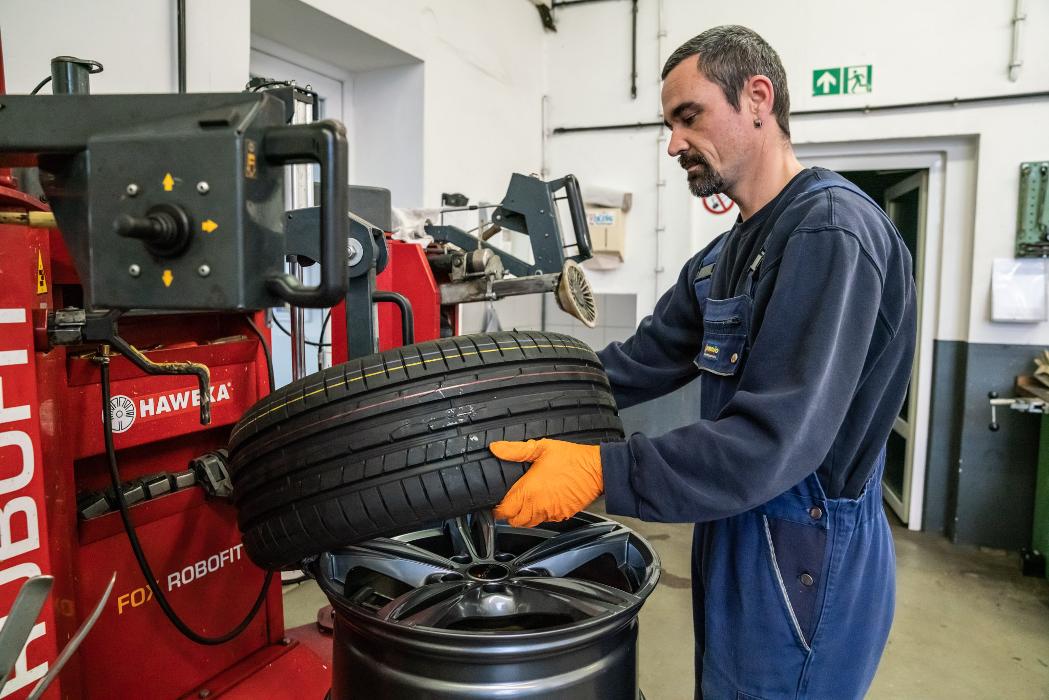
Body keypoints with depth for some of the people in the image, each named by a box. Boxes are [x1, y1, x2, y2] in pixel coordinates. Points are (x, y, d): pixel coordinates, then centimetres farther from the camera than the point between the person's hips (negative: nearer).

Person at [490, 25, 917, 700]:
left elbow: (776, 440, -29)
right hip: (737, 543, 8)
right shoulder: (727, 254, 11)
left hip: (805, 567, -8)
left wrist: (599, 471, -31)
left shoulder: (832, 229, -20)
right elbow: (640, 363, 6)